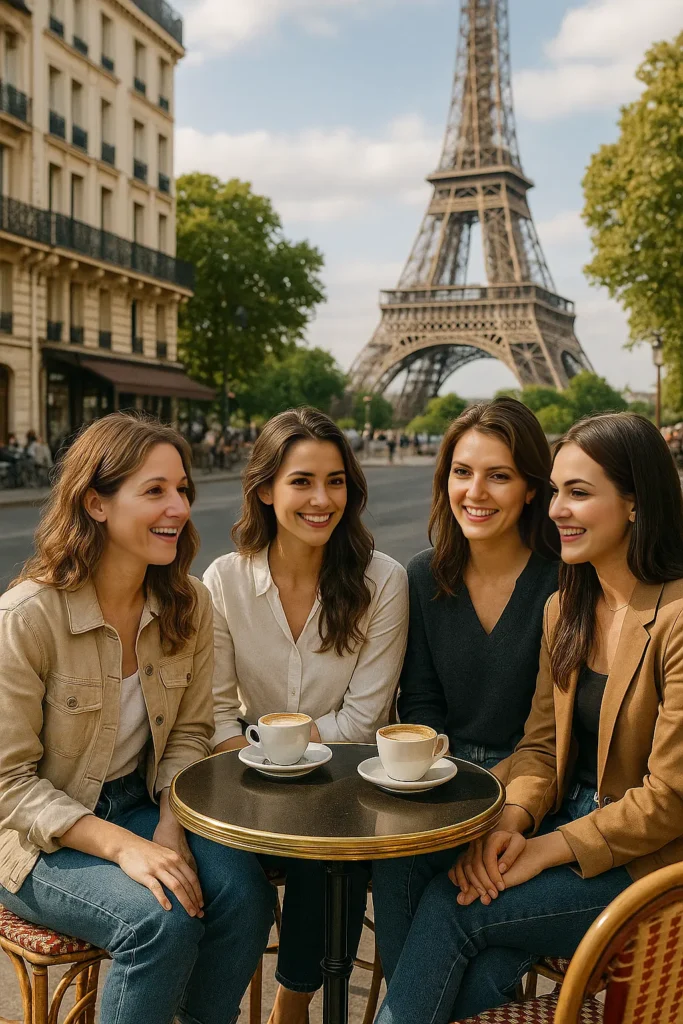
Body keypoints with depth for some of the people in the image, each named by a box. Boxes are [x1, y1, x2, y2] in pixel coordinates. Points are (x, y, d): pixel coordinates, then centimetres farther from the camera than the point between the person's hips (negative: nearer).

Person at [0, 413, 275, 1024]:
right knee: (162, 919, -28)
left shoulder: (188, 605, -5)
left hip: (141, 806, 5)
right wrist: (123, 847, -27)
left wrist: (170, 828, -13)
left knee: (243, 888, -19)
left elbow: (188, 733, 4)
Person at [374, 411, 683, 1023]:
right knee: (483, 970, -20)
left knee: (451, 904, -16)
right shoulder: (565, 608, 6)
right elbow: (542, 743, 7)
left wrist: (544, 850, -17)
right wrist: (512, 822, -12)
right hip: (569, 826, 6)